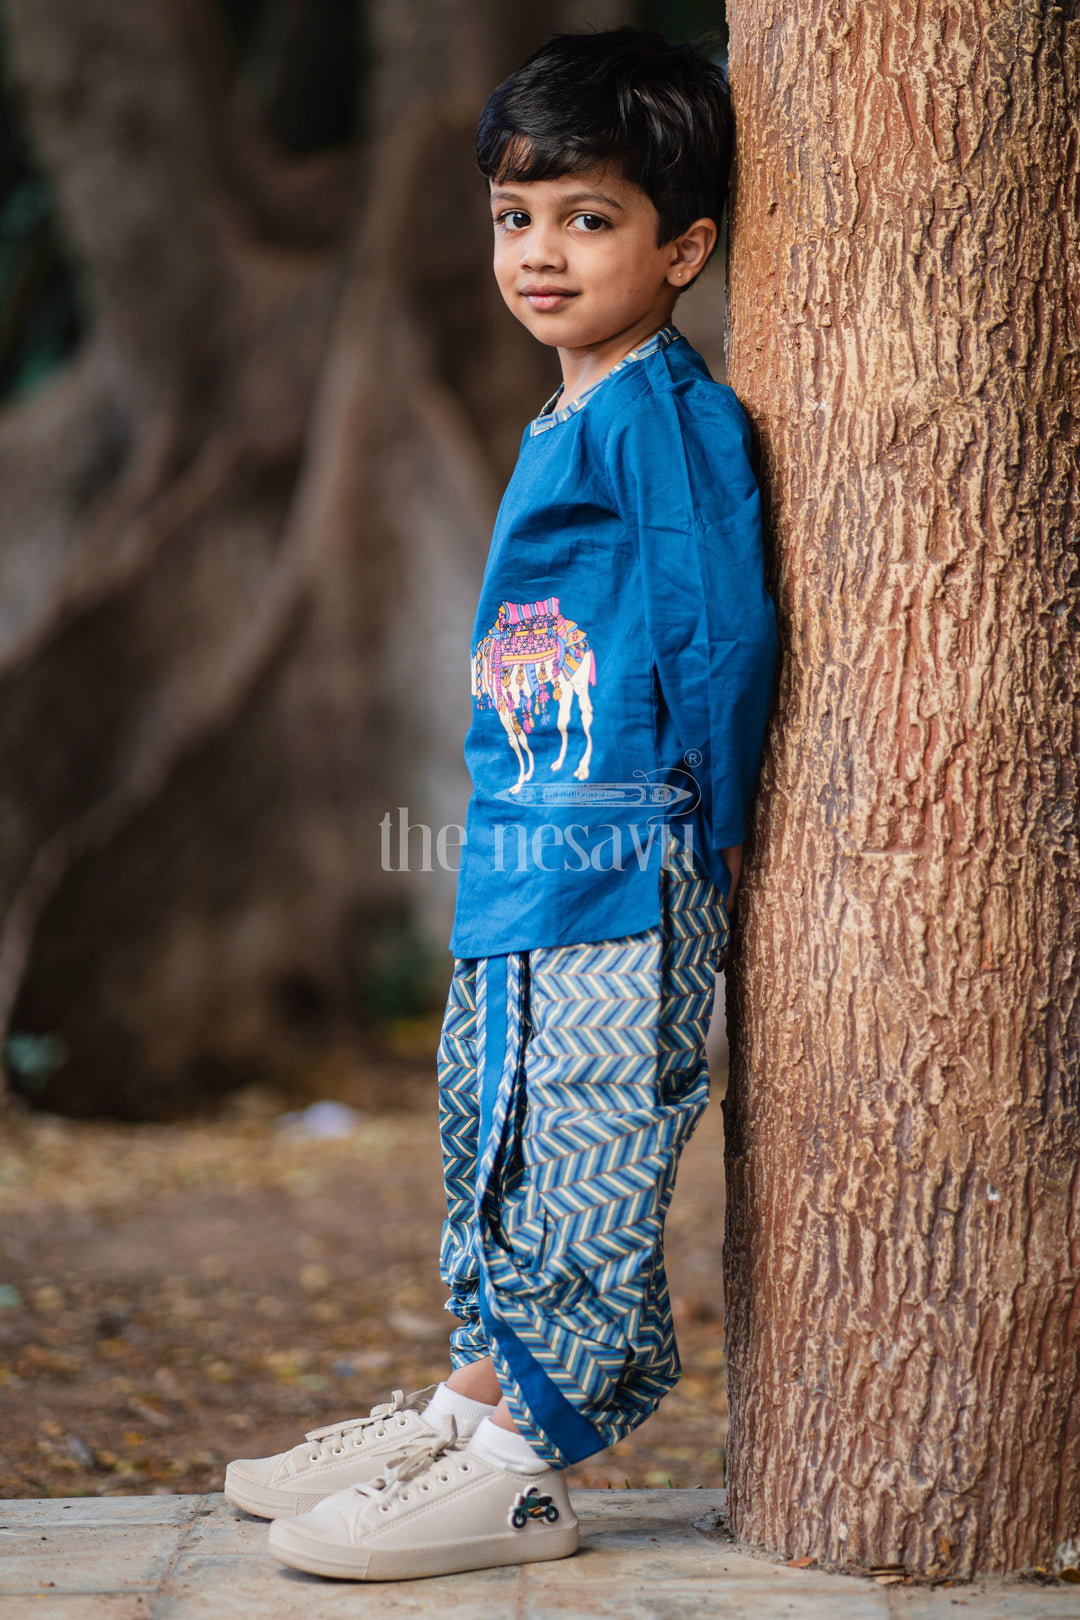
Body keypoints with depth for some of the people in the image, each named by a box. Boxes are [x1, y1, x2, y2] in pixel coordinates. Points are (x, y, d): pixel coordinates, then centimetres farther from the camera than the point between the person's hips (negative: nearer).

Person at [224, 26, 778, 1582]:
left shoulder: (668, 415, -11)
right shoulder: (564, 427, 17)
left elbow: (725, 633, -16)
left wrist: (697, 835, -10)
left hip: (621, 873, -10)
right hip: (523, 868, 10)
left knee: (581, 1154, -6)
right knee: (495, 1133, 16)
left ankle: (519, 1469, -2)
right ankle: (477, 1400, 27)